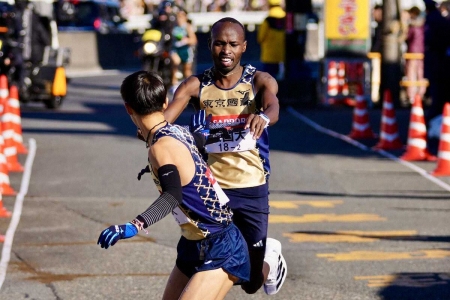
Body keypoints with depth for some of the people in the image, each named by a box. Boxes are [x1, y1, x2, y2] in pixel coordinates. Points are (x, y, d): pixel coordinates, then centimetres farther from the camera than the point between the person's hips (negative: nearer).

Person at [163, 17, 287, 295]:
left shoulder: (260, 81, -4)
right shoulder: (196, 85, -3)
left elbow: (273, 108, -25)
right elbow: (164, 118, -17)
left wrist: (264, 117, -50)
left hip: (252, 189, -1)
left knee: (252, 283, 7)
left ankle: (271, 256, 41)